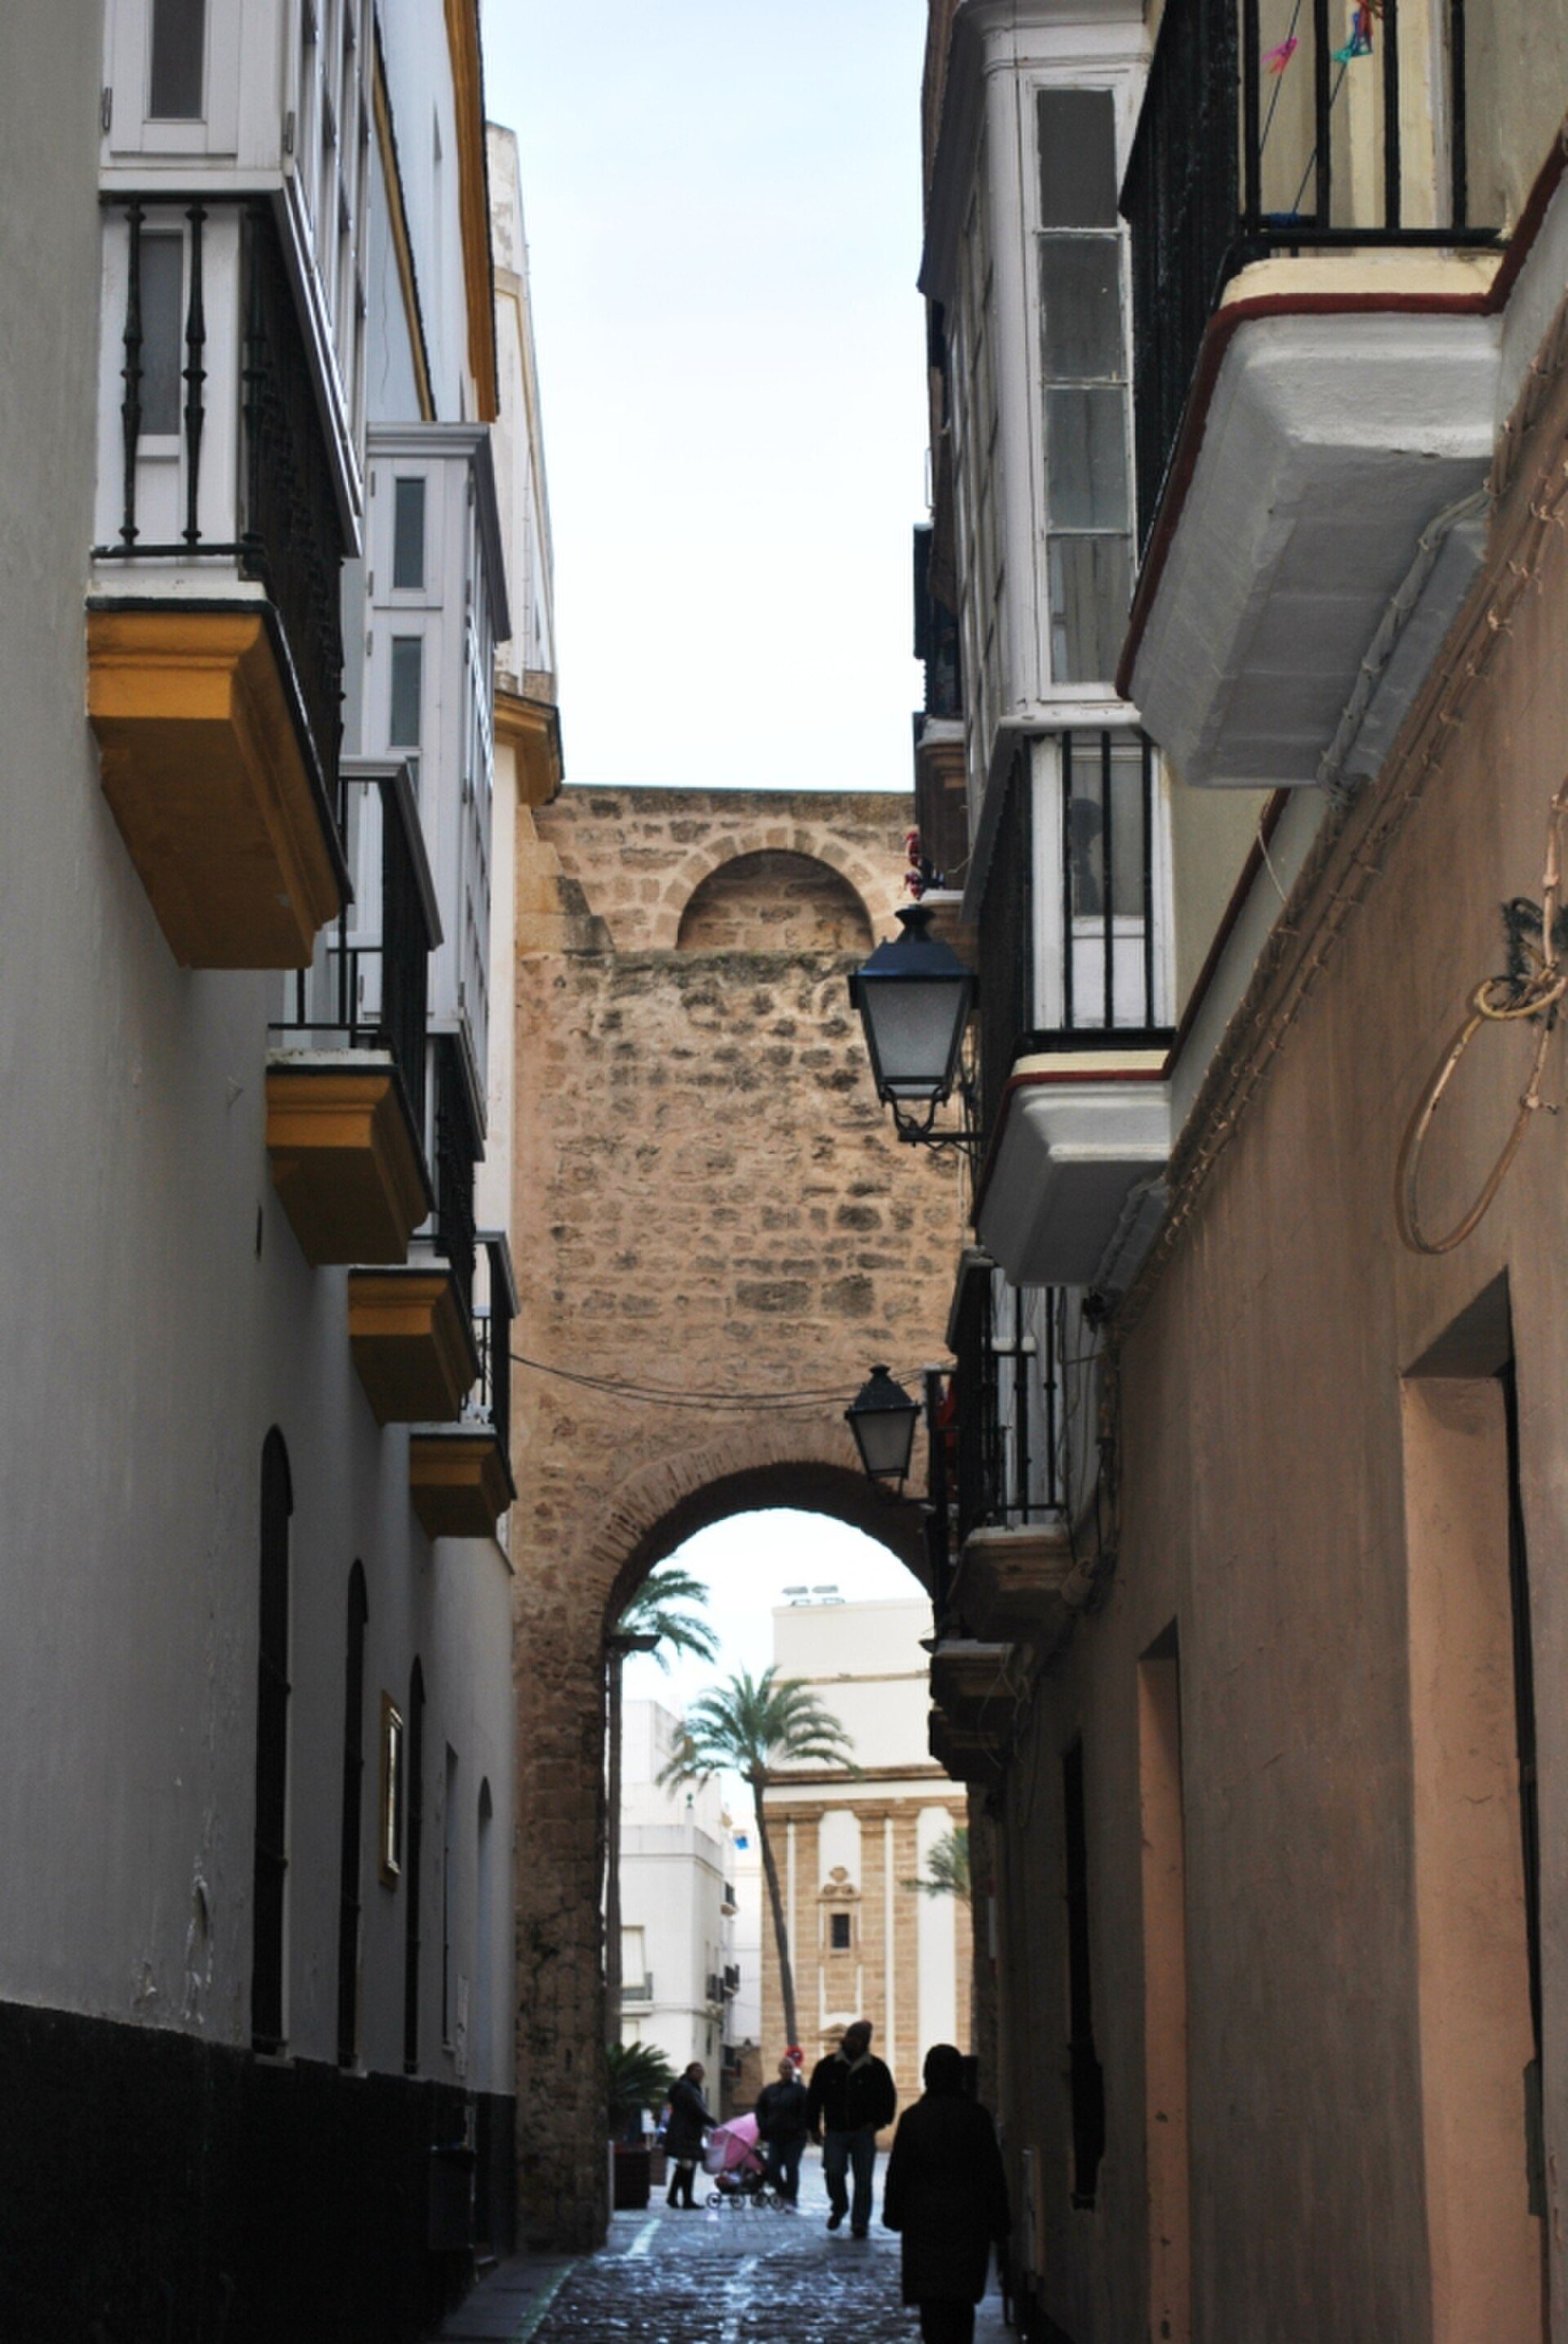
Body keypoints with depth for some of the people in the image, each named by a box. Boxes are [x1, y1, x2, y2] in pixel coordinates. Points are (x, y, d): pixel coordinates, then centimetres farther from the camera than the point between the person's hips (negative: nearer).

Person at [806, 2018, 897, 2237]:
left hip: (863, 2132, 0)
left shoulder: (875, 2068, 4)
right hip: (835, 2131, 0)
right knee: (833, 2172, -9)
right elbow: (814, 2098, 9)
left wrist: (877, 2123, -3)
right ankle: (839, 2208, 18)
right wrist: (814, 2127, 4)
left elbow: (889, 2098, 10)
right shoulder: (828, 2066, 4)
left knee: (863, 2180, -1)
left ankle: (860, 2223, 6)